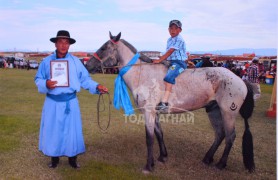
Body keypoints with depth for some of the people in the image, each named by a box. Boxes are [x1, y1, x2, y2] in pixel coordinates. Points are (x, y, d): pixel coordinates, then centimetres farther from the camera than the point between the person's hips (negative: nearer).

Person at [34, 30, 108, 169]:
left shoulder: (76, 61, 0)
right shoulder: (47, 61, 1)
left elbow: (85, 79, 0)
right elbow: (38, 79, 5)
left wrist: (97, 87, -15)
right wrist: (45, 84, -17)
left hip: (70, 102, 0)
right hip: (52, 102, 1)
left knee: (71, 130, 7)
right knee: (52, 130, 10)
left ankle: (72, 159, 25)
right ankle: (54, 158, 30)